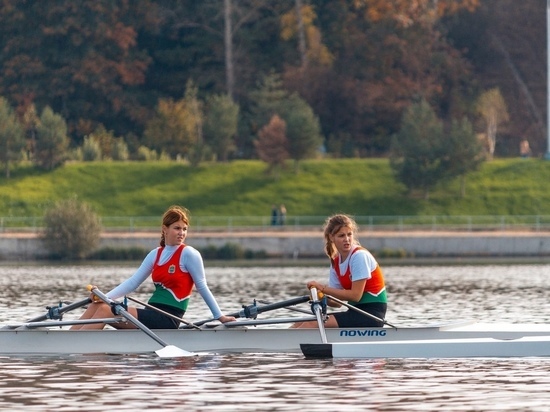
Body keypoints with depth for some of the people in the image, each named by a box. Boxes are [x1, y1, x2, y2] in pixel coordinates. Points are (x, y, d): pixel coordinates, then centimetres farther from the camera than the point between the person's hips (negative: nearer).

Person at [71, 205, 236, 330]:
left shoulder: (189, 254, -5)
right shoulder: (156, 254, 14)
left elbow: (202, 287, -1)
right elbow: (133, 282, 8)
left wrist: (220, 316, -2)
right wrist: (105, 297, -6)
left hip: (168, 320, -7)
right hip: (153, 314, 7)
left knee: (105, 311, -19)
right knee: (97, 305, -7)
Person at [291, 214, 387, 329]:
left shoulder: (360, 256, -12)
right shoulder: (336, 262, 11)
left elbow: (355, 295, -17)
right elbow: (337, 302, 9)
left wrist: (323, 288, -16)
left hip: (372, 314, -8)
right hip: (356, 313, 8)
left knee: (313, 324, -22)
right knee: (300, 324, -5)